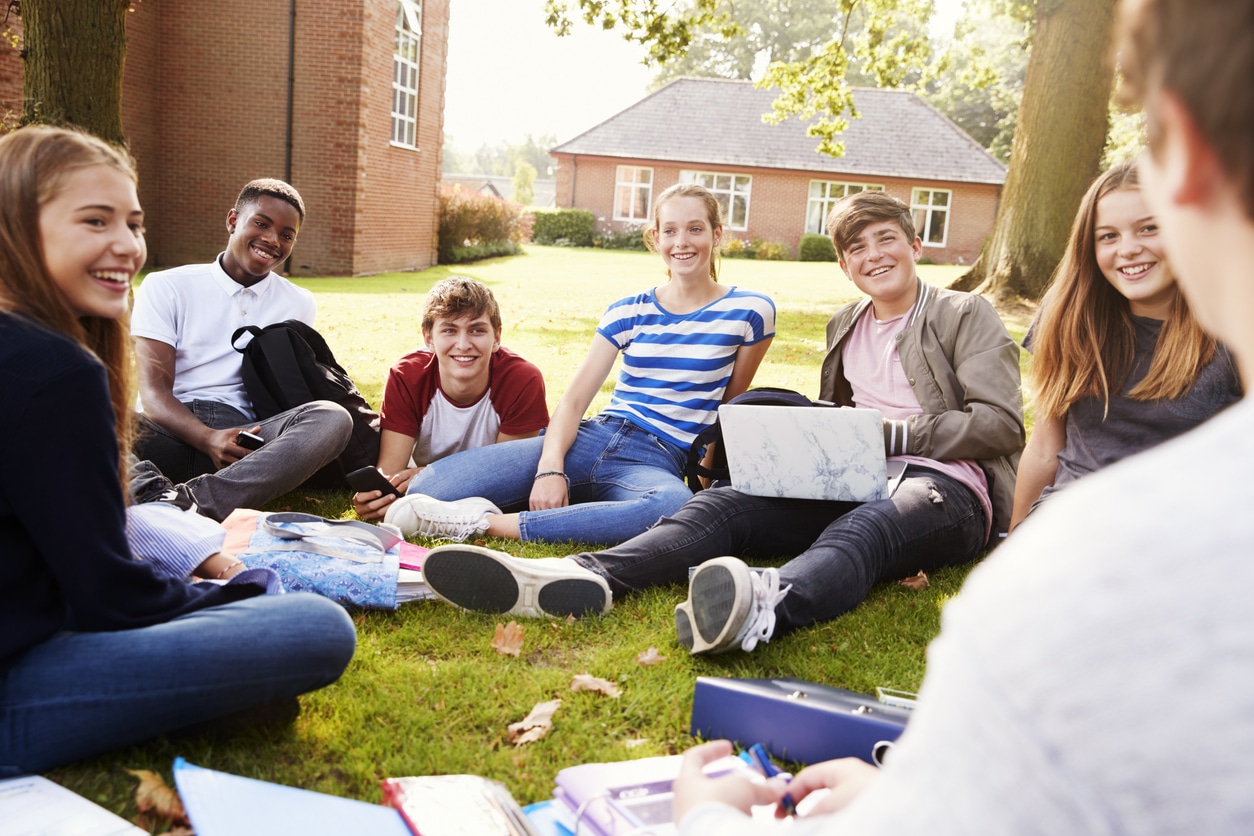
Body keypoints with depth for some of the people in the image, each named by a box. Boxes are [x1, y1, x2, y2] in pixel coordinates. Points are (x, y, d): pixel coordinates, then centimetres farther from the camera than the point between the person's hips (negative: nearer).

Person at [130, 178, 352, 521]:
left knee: (332, 418, -30)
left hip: (246, 437, 2)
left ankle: (190, 502, -45)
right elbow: (154, 391, -1)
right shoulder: (166, 287, 10)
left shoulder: (299, 303, 19)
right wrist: (209, 439, -21)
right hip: (171, 431, -1)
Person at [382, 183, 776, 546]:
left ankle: (488, 523, -35)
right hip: (592, 438, 2)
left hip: (657, 462, -1)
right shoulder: (629, 312, 11)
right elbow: (574, 399, 2)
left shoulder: (749, 311, 5)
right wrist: (550, 468, -15)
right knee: (429, 488, -19)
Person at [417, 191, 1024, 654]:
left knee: (861, 530, -41)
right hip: (851, 482, 5)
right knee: (726, 503, -23)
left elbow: (1001, 423, -3)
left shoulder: (967, 316, 8)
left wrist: (893, 435, -12)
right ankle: (585, 576, -46)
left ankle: (766, 604, -74)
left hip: (944, 483, -4)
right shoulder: (844, 326, 25)